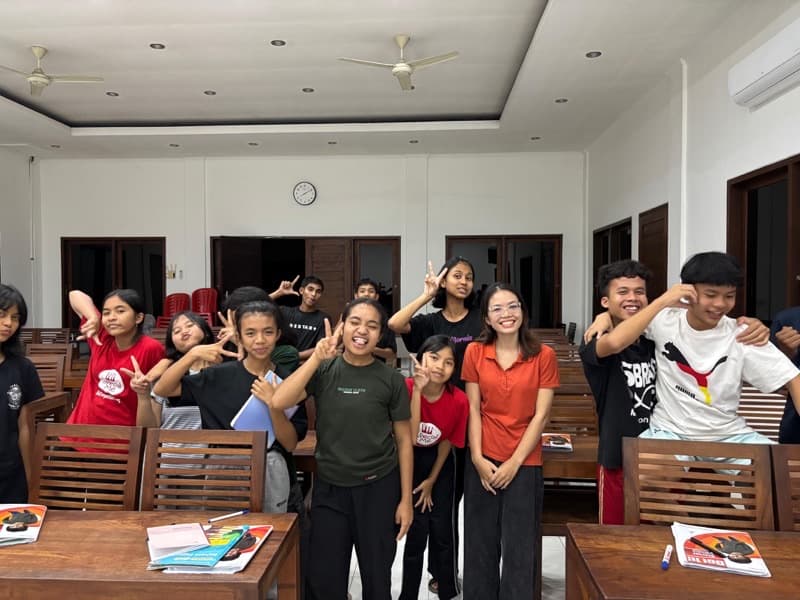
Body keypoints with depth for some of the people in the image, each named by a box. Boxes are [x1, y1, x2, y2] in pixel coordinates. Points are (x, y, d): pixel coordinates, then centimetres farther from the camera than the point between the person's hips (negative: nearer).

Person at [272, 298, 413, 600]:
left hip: (379, 488, 0)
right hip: (329, 487, 1)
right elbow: (279, 402, -19)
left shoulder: (391, 379, -6)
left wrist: (406, 499, -2)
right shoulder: (323, 370, -5)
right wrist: (316, 357, -24)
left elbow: (404, 440, -1)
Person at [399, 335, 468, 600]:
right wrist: (418, 389, -38)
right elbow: (410, 437, -33)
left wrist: (432, 481, 3)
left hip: (439, 462, 2)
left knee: (441, 530, 7)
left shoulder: (459, 400, -21)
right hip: (409, 461, -2)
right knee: (418, 530, -3)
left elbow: (447, 442, -6)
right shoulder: (406, 388, -26)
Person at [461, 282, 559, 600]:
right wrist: (477, 458, -7)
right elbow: (473, 409, 0)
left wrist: (514, 462, -9)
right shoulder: (474, 352, -1)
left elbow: (540, 415, -6)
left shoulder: (544, 355, -6)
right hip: (483, 461, 2)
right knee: (480, 544, 13)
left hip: (525, 462, -1)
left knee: (519, 548, 7)